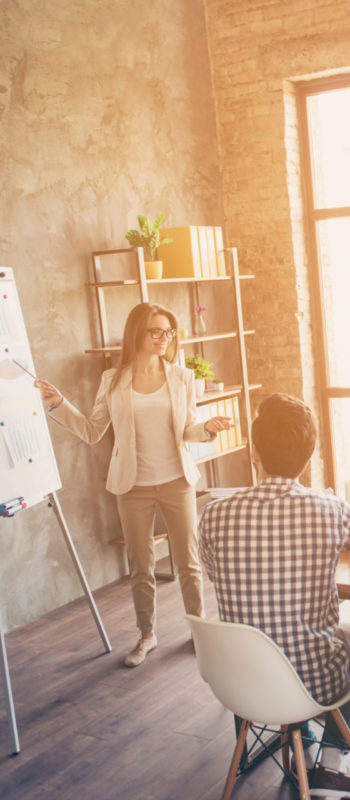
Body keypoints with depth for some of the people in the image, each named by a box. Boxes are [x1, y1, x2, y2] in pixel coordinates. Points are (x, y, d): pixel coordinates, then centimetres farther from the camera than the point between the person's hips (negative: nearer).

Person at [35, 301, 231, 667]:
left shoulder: (182, 377, 1)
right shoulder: (113, 381, -1)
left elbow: (187, 430, 5)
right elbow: (92, 431, 2)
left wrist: (207, 428, -16)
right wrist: (59, 404, -7)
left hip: (176, 480, 0)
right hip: (133, 486, 0)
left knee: (189, 560, 6)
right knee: (140, 566, 9)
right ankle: (147, 634, 27)